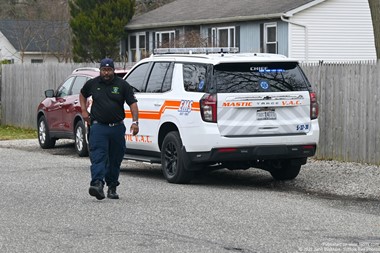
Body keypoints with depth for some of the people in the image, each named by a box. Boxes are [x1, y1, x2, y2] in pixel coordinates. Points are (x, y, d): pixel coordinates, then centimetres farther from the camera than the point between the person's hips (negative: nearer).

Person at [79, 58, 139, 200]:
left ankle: (112, 187, 21)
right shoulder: (92, 84, 6)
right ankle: (97, 184, -30)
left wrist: (135, 122, -13)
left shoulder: (122, 85, 2)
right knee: (98, 156, -17)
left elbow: (132, 103, -1)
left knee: (115, 159, 9)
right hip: (98, 126, -1)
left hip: (117, 128, 1)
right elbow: (83, 94, 27)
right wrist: (84, 111, 13)